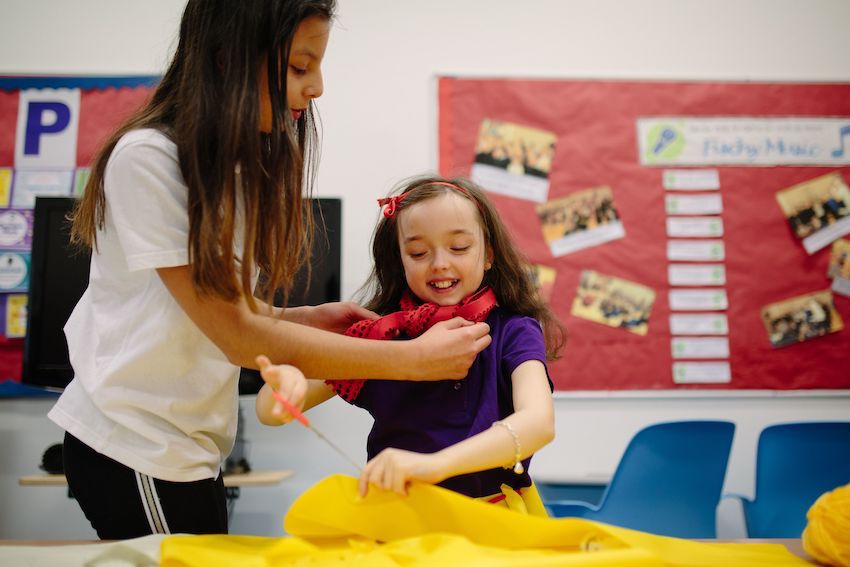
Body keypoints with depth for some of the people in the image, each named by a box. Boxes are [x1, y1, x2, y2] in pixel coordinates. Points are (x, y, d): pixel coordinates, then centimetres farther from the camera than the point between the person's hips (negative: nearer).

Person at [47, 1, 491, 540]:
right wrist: (415, 358, -21)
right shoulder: (146, 158, -21)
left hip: (197, 443, 7)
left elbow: (226, 304, 5)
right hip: (138, 447, -7)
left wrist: (306, 319, -11)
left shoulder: (245, 160, 4)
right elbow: (238, 336, -22)